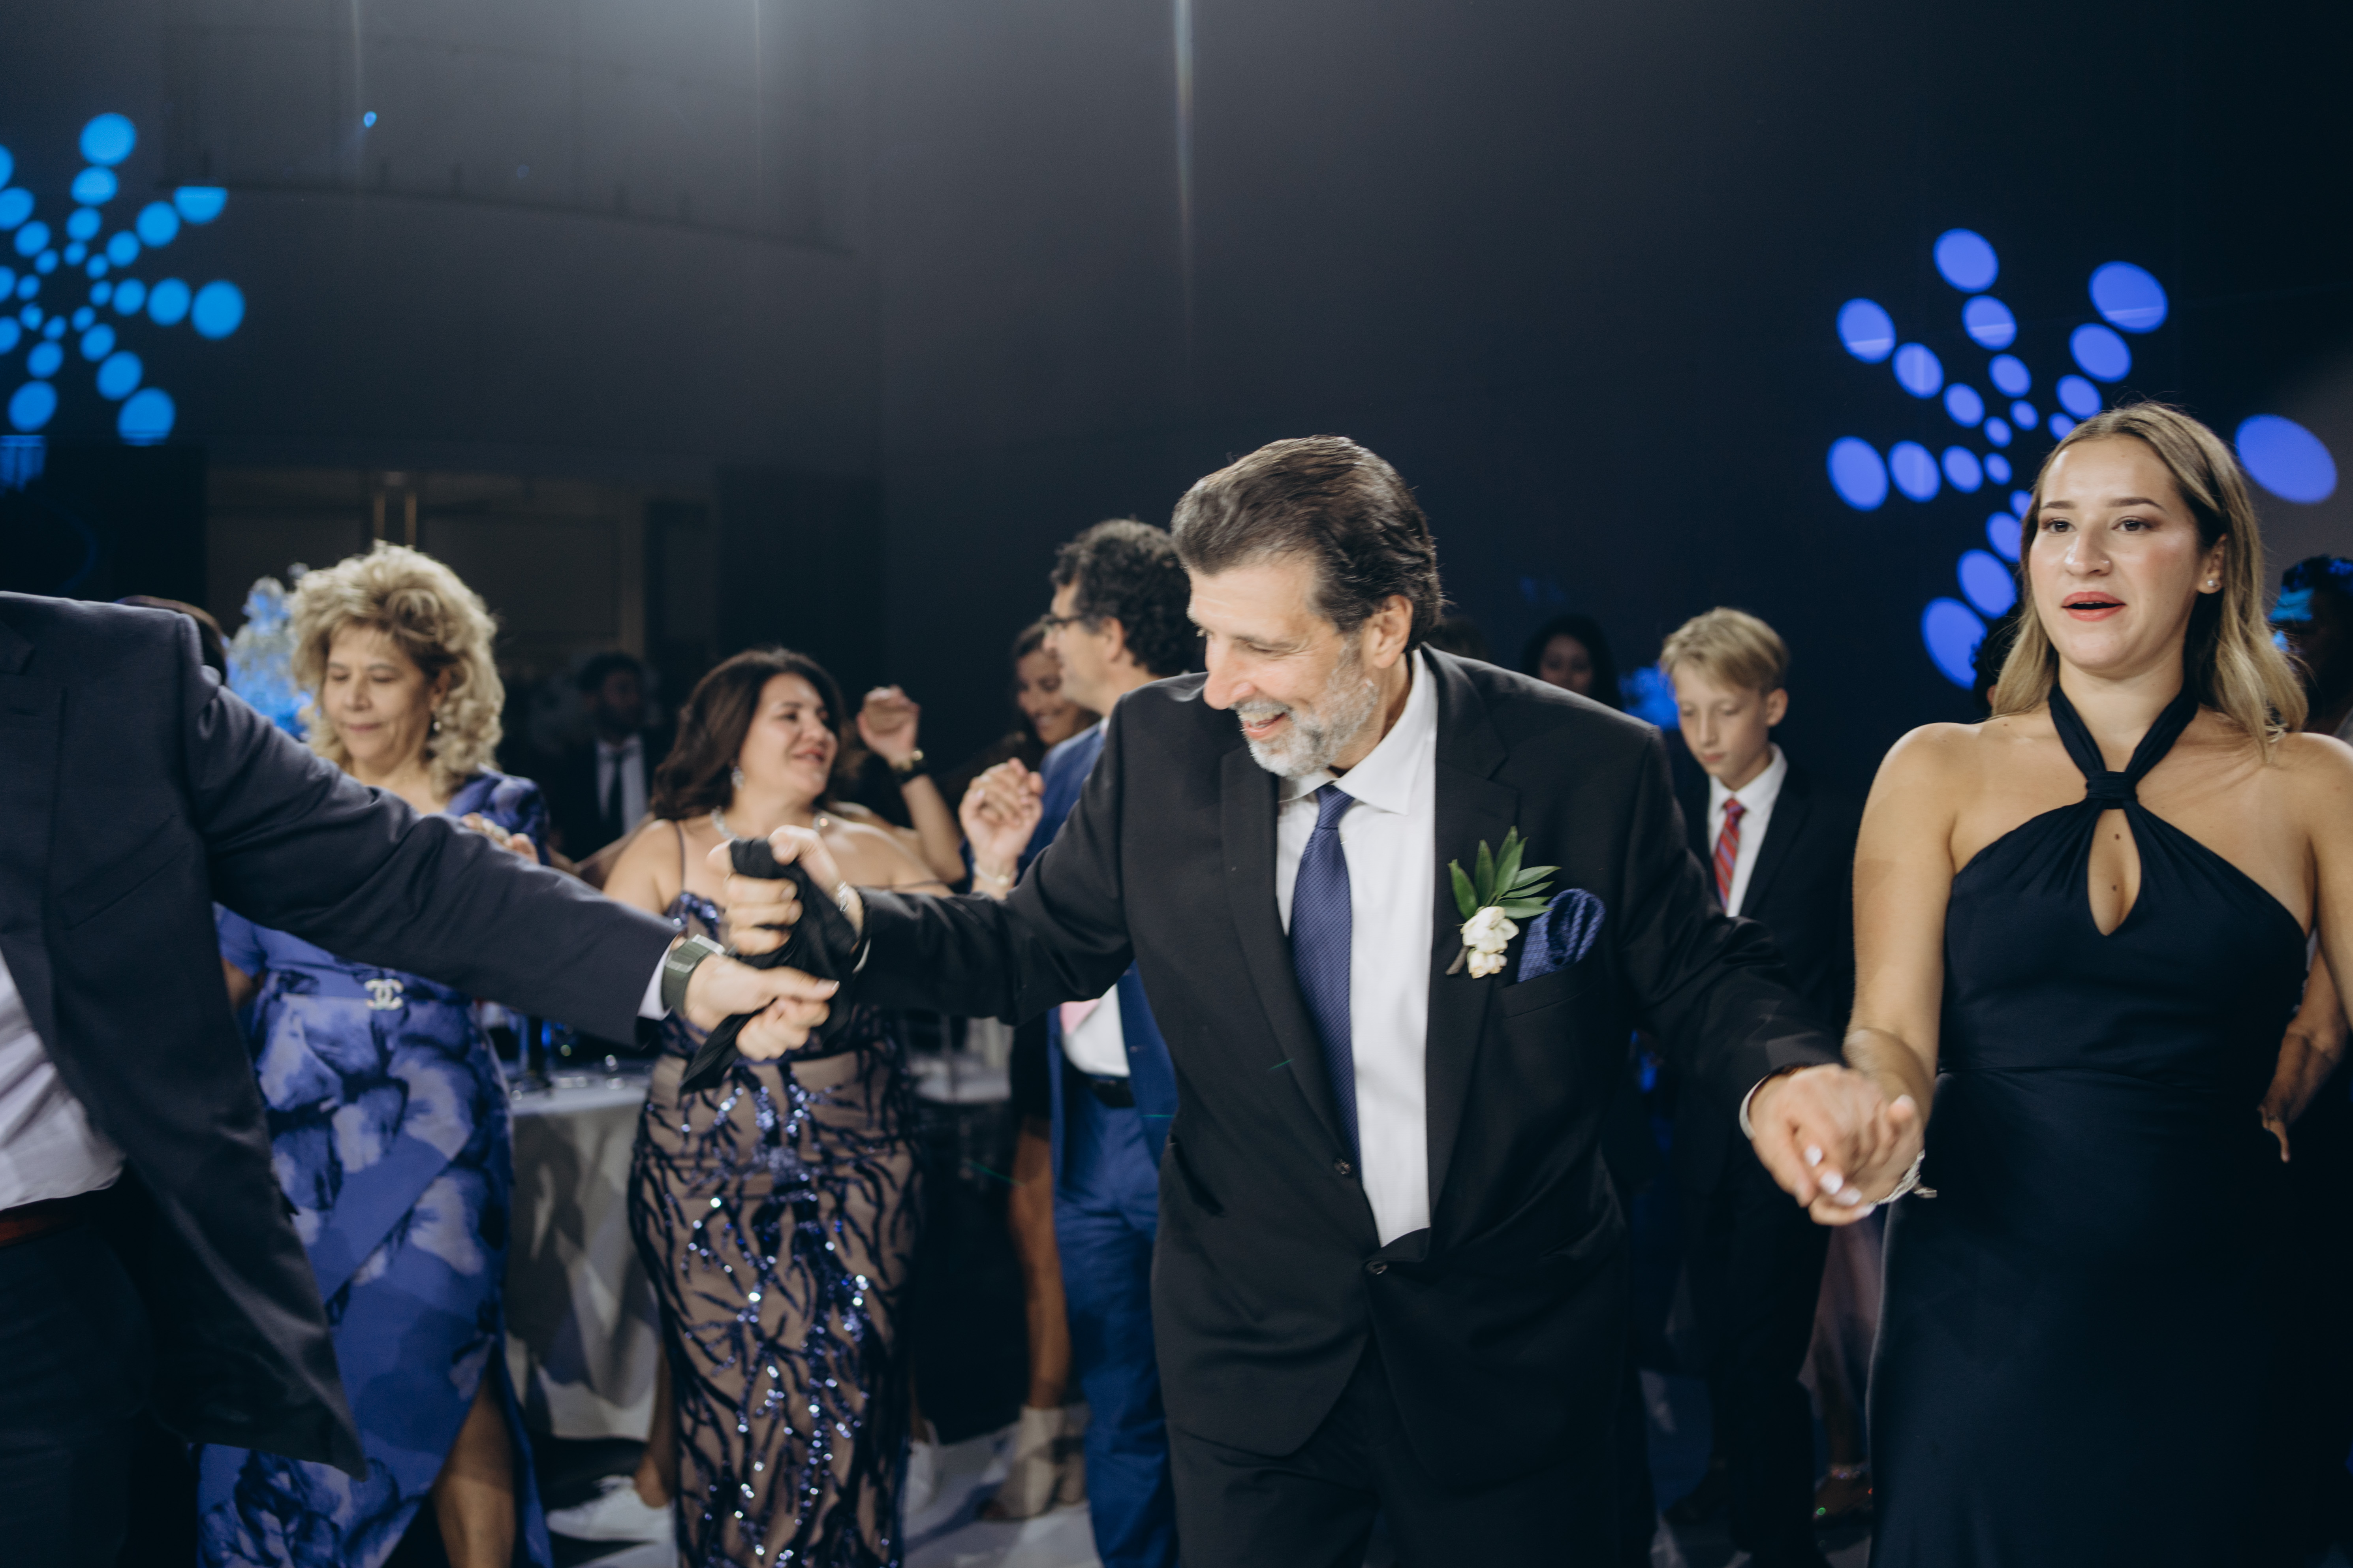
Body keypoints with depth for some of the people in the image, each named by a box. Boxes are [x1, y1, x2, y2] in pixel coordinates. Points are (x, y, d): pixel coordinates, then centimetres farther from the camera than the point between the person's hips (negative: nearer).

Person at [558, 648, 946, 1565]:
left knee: (847, 1377, 1)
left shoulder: (870, 854, 5)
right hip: (707, 1156, -1)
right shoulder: (669, 850, 3)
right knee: (727, 1360, 2)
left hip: (854, 1156, 1)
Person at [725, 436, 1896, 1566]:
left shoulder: (1589, 770, -15)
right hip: (1253, 1353, 2)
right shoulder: (1161, 748, -9)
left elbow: (1696, 974, -3)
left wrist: (1783, 1070, -24)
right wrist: (851, 923, -16)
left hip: (1506, 1359, -1)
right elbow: (1044, 947, 0)